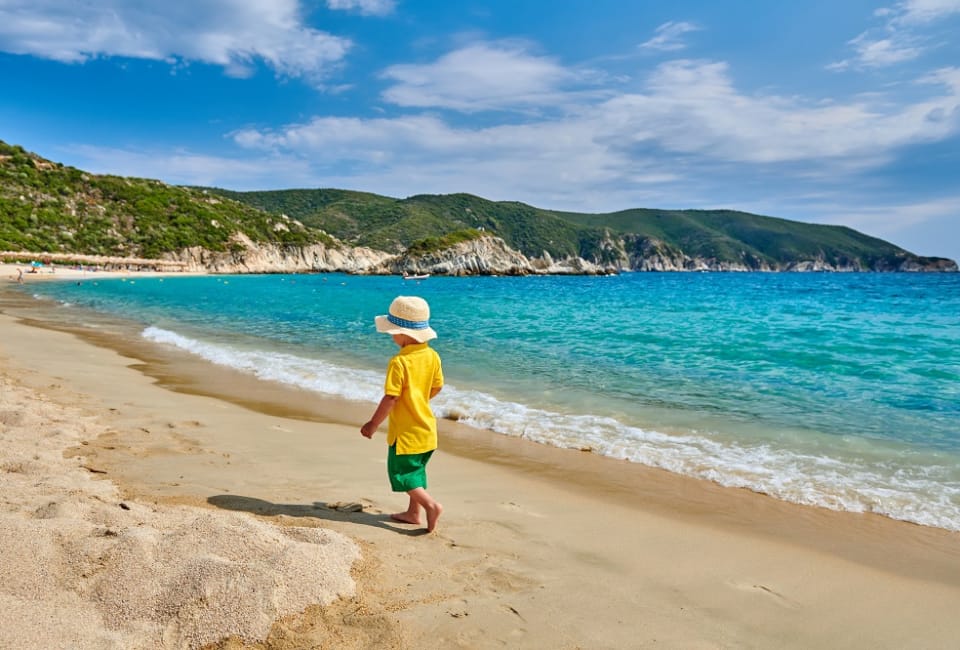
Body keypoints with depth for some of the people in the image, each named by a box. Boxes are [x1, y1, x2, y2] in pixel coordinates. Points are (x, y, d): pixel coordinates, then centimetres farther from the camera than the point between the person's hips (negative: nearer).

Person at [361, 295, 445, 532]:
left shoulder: (399, 362, -23)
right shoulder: (432, 356, -1)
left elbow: (390, 398, -22)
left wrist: (373, 424, -10)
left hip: (406, 431, -8)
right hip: (427, 428, 8)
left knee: (400, 472, 4)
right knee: (415, 470, 21)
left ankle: (430, 505, -9)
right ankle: (413, 512, 30)